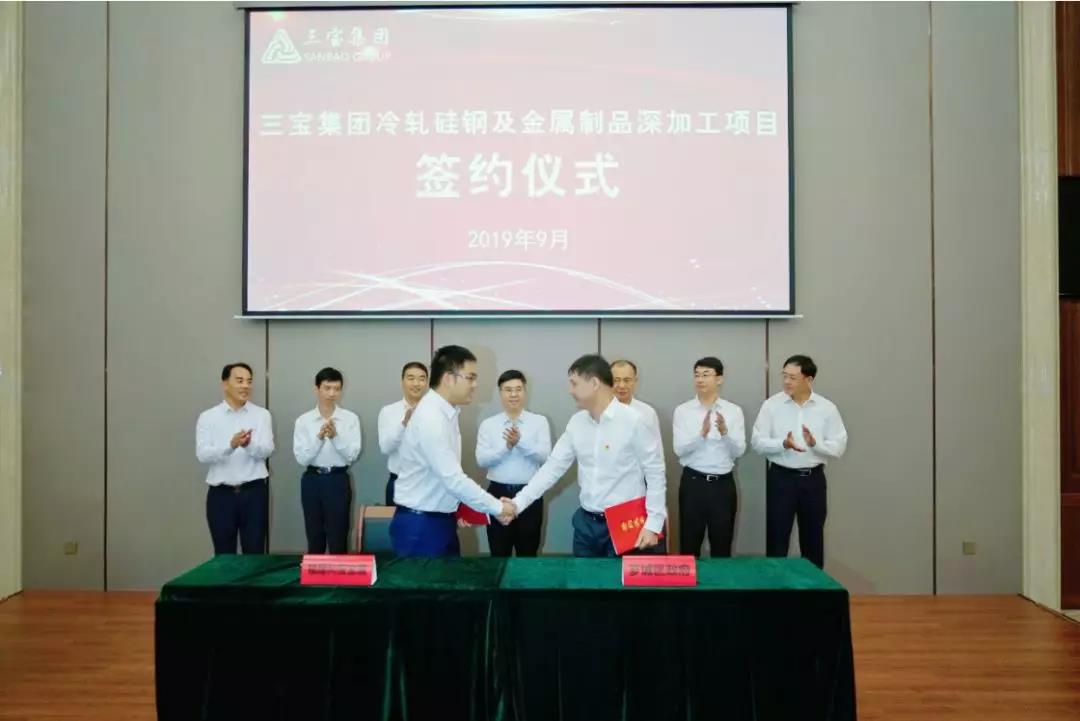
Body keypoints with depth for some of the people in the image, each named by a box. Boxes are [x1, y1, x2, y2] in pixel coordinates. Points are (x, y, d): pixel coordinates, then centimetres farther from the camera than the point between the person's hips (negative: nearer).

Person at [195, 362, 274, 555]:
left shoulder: (262, 415, 3)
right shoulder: (208, 417, 1)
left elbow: (266, 450, -9)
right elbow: (203, 454, -10)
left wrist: (249, 445, -32)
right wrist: (231, 445, -28)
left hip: (254, 492, 0)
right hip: (221, 494, 0)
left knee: (255, 554, 6)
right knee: (223, 556, 10)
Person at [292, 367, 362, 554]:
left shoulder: (350, 418, -2)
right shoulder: (303, 421, -1)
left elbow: (353, 455, -8)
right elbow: (302, 458, -7)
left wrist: (336, 436, -22)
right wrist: (319, 438, -21)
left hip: (338, 480, -1)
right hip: (312, 480, 1)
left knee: (338, 537, 4)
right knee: (314, 537, 13)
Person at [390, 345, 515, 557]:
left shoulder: (446, 413, 7)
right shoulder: (430, 418, -23)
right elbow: (453, 478, -26)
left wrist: (457, 506, 8)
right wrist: (497, 507, -17)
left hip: (441, 521, 9)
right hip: (420, 525, -9)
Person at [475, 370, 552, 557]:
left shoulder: (539, 421, 1)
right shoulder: (488, 424, 3)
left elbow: (544, 455, -11)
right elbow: (481, 459, -8)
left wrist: (521, 442, -26)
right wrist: (506, 446, -22)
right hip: (498, 493, 1)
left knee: (528, 554, 12)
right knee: (499, 555, 11)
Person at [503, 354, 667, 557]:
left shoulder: (632, 421, -13)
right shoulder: (577, 423, 4)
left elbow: (655, 473, -10)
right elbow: (553, 466, 6)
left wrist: (653, 523, -14)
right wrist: (518, 503, -1)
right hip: (586, 522, 5)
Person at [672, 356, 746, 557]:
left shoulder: (734, 411, 1)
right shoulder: (682, 411, -2)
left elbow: (739, 451, -5)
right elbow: (679, 449, -11)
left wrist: (725, 432, -23)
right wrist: (702, 434, -28)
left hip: (723, 484, 1)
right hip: (693, 482, -1)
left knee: (722, 546, 13)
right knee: (689, 545, 7)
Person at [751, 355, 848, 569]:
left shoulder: (827, 408, 0)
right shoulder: (772, 405, -4)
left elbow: (838, 447, -3)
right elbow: (757, 441, -6)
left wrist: (815, 443, -21)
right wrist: (783, 444, -23)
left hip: (813, 479, 2)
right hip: (781, 477, -1)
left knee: (813, 539, 13)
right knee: (777, 538, 4)